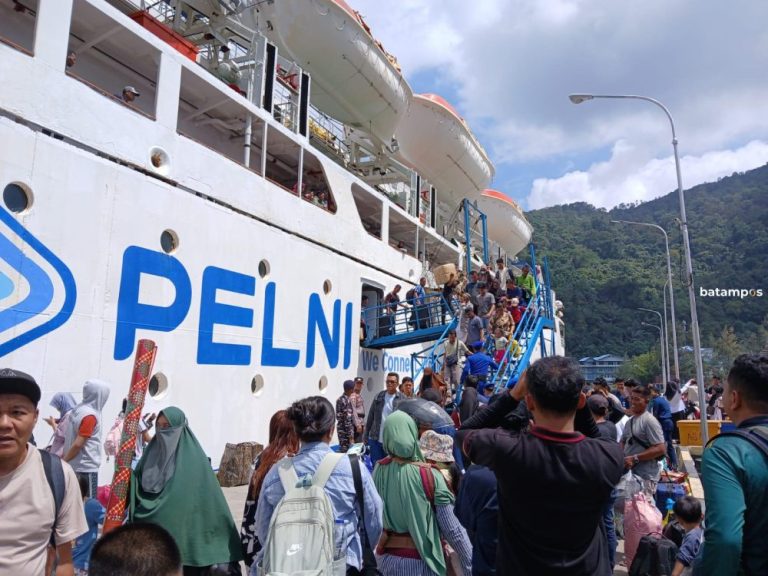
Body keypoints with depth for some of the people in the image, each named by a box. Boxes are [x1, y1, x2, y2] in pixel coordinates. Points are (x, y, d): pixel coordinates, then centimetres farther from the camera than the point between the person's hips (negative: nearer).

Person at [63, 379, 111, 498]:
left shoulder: (78, 409, 6)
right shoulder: (90, 416, -19)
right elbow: (78, 444, -21)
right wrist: (64, 461, -10)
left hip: (76, 465, 9)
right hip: (87, 467, -9)